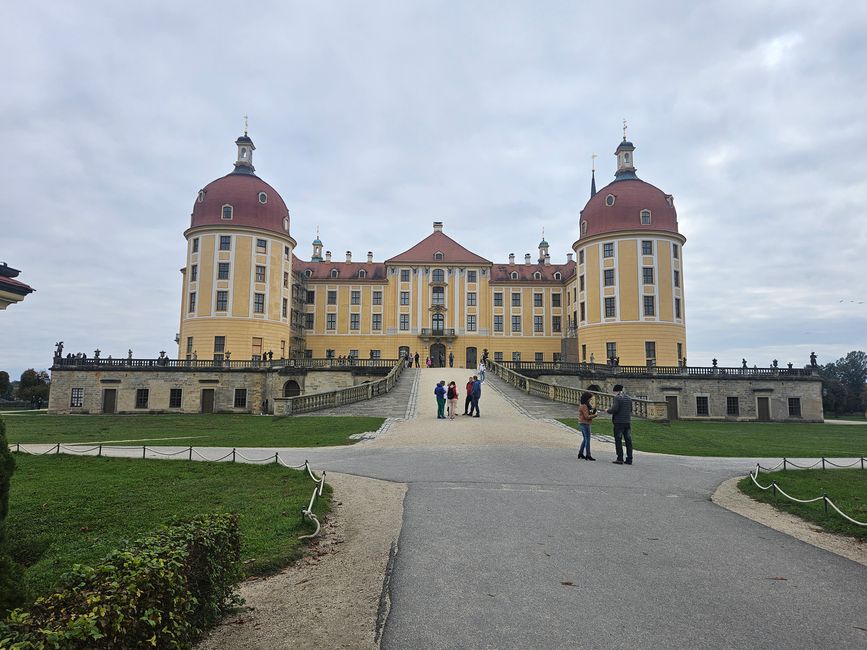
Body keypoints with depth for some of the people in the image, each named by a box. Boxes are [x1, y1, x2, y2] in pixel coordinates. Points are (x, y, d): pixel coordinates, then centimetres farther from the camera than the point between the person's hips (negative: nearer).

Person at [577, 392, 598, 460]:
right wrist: (595, 415, -13)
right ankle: (588, 455, -1)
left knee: (585, 439, 18)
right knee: (587, 440, -5)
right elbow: (587, 417, -22)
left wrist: (592, 412, 2)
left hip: (582, 424, 11)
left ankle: (580, 453, 23)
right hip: (585, 424, -11)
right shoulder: (584, 406, -18)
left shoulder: (583, 405, 14)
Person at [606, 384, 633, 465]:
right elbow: (630, 410, 16)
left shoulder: (617, 398, -11)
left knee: (618, 441, 0)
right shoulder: (628, 398, 11)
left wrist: (608, 411, -1)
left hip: (619, 422, -6)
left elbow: (614, 409, -20)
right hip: (628, 422, 6)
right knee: (628, 440, 8)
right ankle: (629, 459, 10)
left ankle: (620, 459, -2)